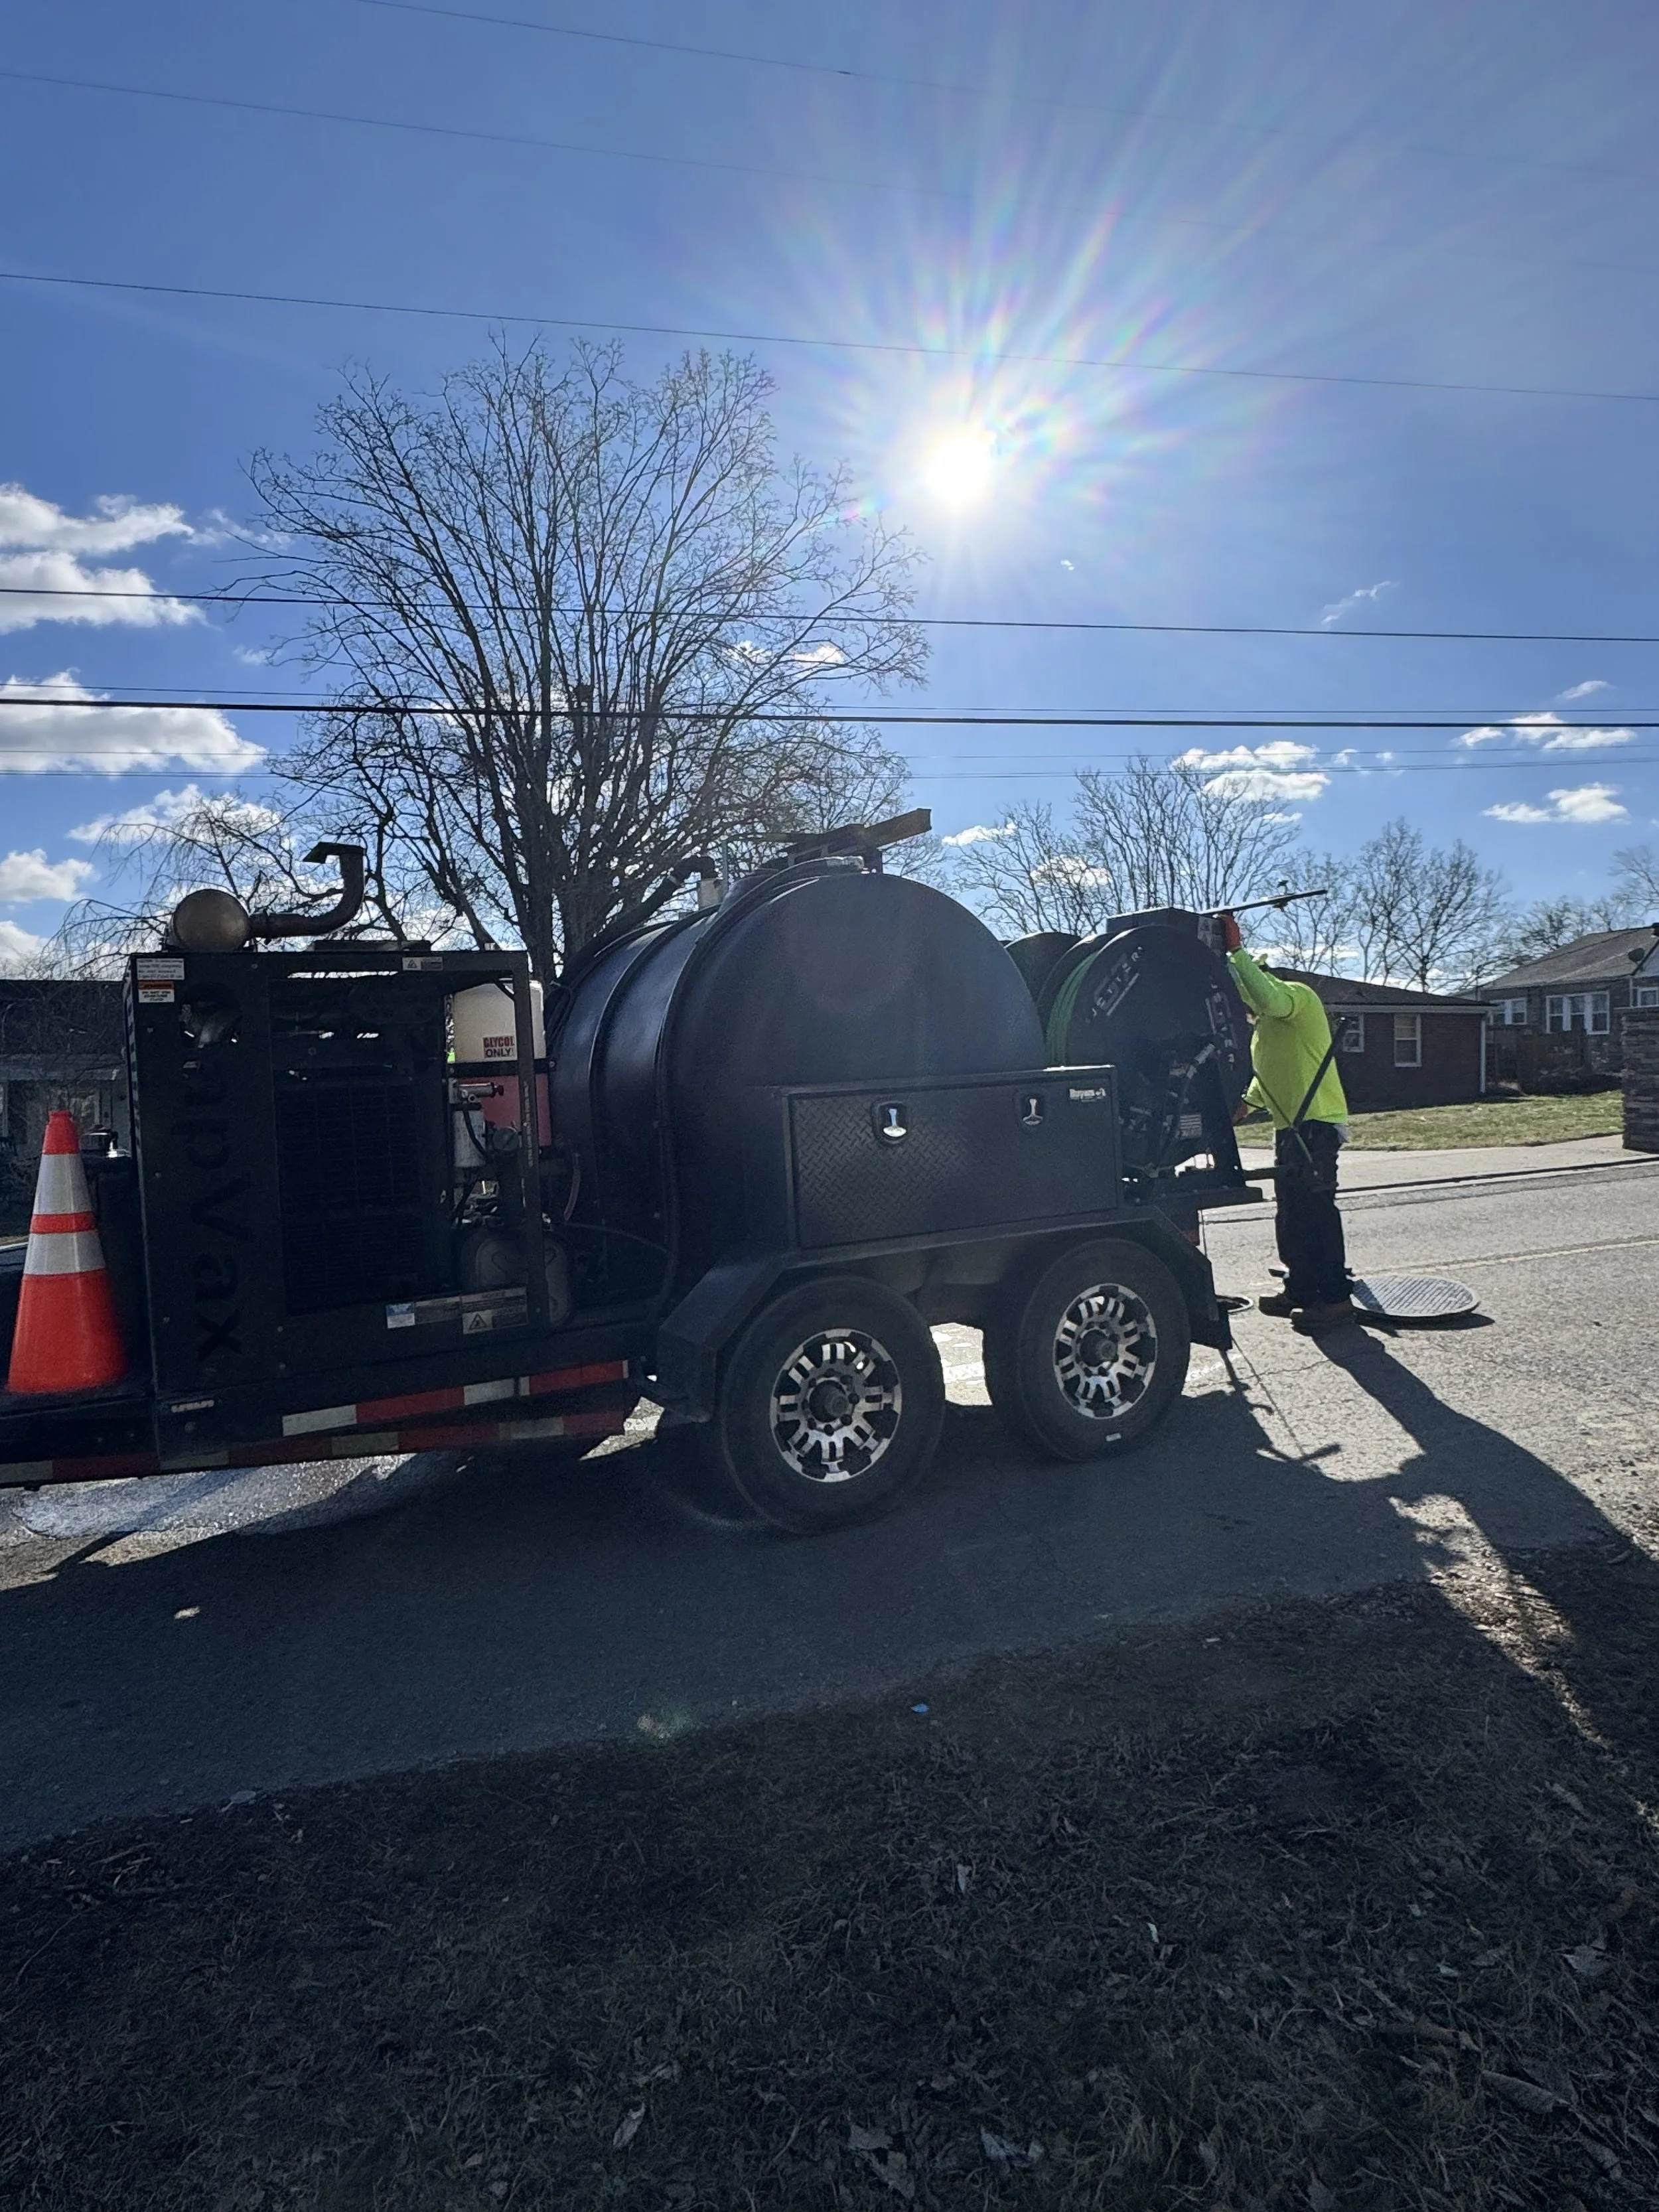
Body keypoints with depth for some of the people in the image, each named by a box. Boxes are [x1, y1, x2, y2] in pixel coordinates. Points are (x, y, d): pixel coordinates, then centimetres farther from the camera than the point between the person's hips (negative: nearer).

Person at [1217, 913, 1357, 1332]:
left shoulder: (1296, 995, -9)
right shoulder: (1265, 1023, 23)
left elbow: (1270, 999, -32)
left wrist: (1236, 951, -26)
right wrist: (1247, 1101, 14)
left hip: (1316, 1125, -10)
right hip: (1290, 1127, 11)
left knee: (1316, 1210, -10)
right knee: (1291, 1212, 14)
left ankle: (1336, 1298, -6)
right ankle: (1300, 1288, 24)